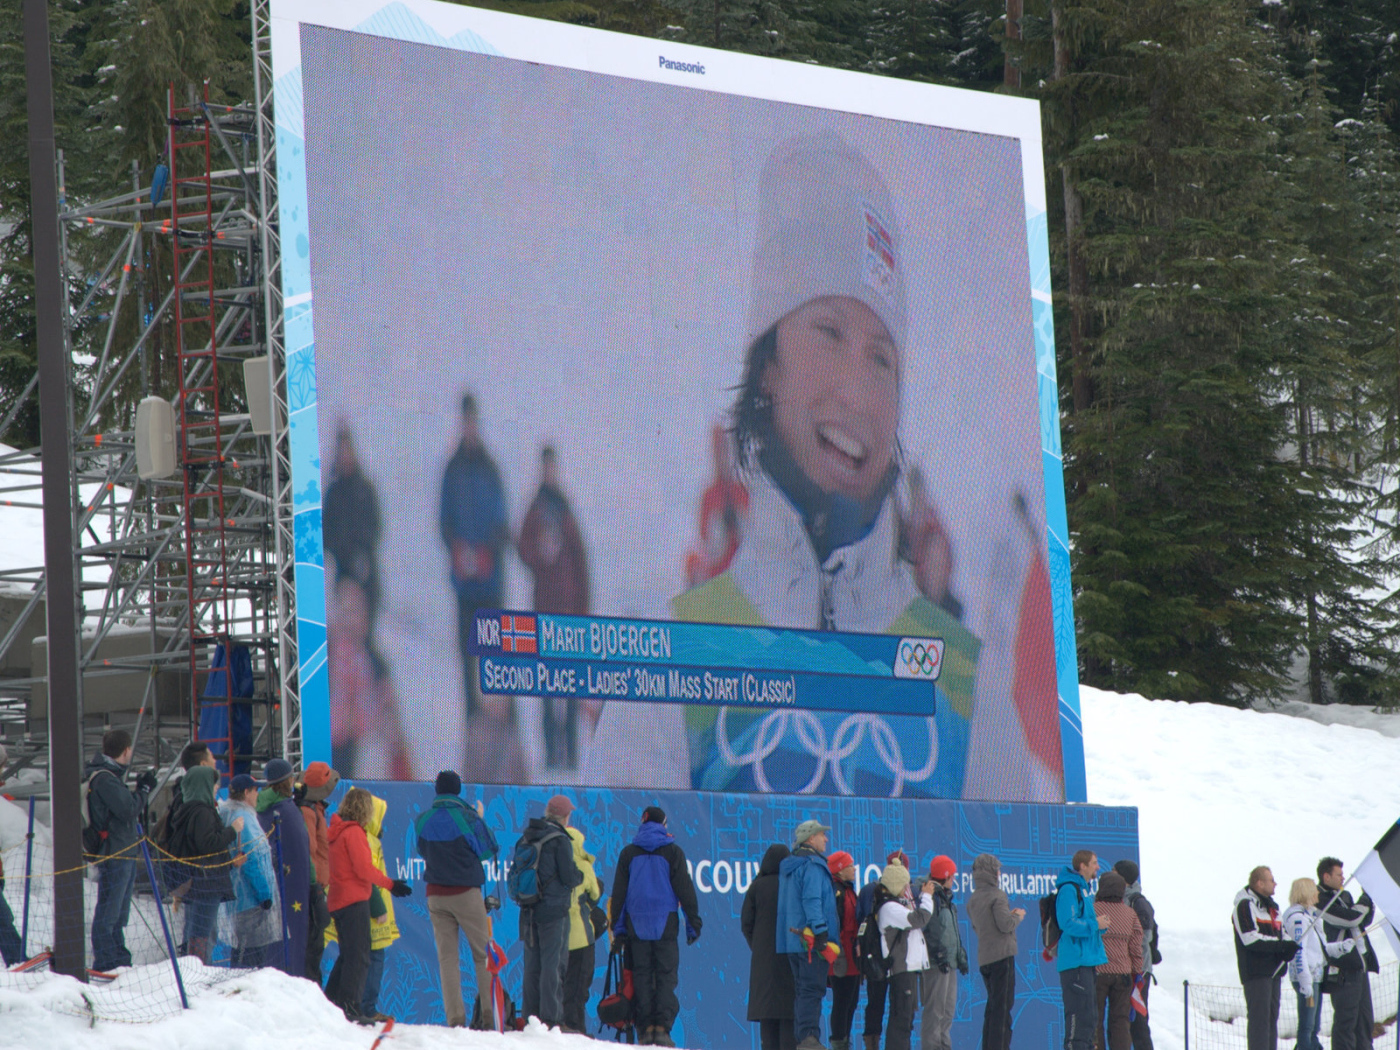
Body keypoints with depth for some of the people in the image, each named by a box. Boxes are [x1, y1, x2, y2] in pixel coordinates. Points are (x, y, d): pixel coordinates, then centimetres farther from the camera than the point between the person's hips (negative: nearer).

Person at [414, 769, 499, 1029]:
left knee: (447, 956, 3)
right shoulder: (466, 816, -10)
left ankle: (455, 1017, -4)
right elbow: (488, 850, -1)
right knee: (483, 954, 7)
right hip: (466, 893, -3)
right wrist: (480, 820, 12)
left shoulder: (422, 820, 1)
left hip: (436, 894, 3)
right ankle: (489, 1015, 2)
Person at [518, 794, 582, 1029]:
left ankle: (530, 1014, 12)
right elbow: (569, 876, -13)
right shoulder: (560, 840, -11)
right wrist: (580, 875, 7)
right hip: (554, 908, -7)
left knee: (532, 964, 11)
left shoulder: (526, 839, 10)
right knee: (553, 963, -5)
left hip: (529, 910, 7)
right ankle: (551, 1016, -9)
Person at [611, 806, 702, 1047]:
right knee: (666, 975, -1)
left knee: (642, 976, 5)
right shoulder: (673, 852, 1)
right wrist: (693, 923, 6)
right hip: (666, 924, -2)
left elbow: (618, 892, 8)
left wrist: (617, 927, 12)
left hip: (637, 925, 2)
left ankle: (645, 1029, -1)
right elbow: (685, 889, 1)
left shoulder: (628, 853, 6)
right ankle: (662, 1027, -12)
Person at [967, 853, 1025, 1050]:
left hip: (983, 959, 8)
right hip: (1001, 955, -8)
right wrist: (1018, 916, 3)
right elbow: (1005, 925, -18)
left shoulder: (973, 900, 14)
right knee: (1002, 1006, -7)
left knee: (992, 1006, 14)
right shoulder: (997, 895, -11)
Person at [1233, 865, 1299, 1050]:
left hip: (1273, 971, 9)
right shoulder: (1245, 906, -9)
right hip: (1255, 971, -9)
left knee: (1272, 1016, 10)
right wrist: (1281, 945, -22)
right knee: (1259, 1016, -12)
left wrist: (1288, 948, -5)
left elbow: (1282, 933, 19)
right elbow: (1251, 939, -19)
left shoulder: (1271, 906, 21)